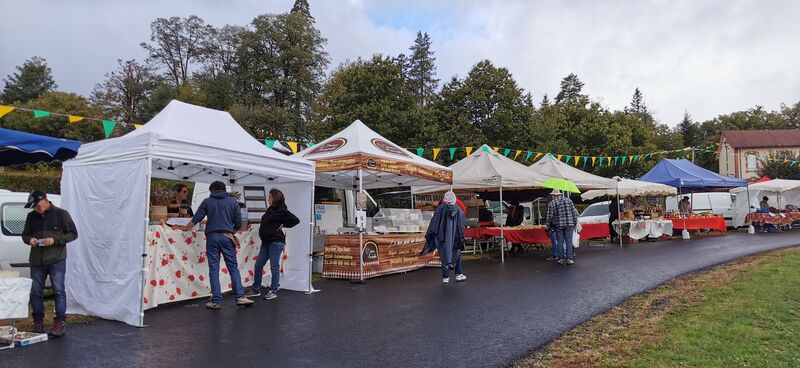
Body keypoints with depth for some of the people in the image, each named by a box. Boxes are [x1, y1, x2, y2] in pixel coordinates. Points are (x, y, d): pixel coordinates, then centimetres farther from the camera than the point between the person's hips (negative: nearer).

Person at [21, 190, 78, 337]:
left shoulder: (61, 214, -3)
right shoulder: (31, 216, 10)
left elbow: (73, 234, -2)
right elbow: (25, 234, 20)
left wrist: (55, 240, -16)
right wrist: (29, 239, -4)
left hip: (56, 260, -5)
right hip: (36, 261, 5)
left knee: (59, 290, -4)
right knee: (35, 291, 9)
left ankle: (60, 322, 1)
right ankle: (38, 321, 21)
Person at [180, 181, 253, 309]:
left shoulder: (207, 201, 7)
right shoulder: (233, 201, 8)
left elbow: (196, 218, 8)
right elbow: (238, 224, 6)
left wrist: (186, 228, 25)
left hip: (212, 237, 0)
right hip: (227, 237, 0)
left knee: (213, 269, 4)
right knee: (233, 267, 4)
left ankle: (215, 301, 4)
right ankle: (240, 297, 0)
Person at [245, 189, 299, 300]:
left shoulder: (282, 211, -10)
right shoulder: (270, 210, 15)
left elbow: (295, 220, -15)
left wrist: (283, 225, -8)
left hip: (276, 242, -9)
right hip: (266, 242, 9)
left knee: (274, 267, -1)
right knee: (258, 265, 10)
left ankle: (273, 291, 8)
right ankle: (256, 290, 21)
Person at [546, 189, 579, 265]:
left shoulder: (551, 203, -2)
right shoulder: (568, 200, 8)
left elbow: (549, 216, -4)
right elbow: (574, 212, 6)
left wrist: (548, 225, 10)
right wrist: (575, 223, 12)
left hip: (558, 225, -1)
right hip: (569, 224, 1)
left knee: (560, 242, 6)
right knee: (569, 242, 2)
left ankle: (561, 259, 8)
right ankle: (569, 259, -2)